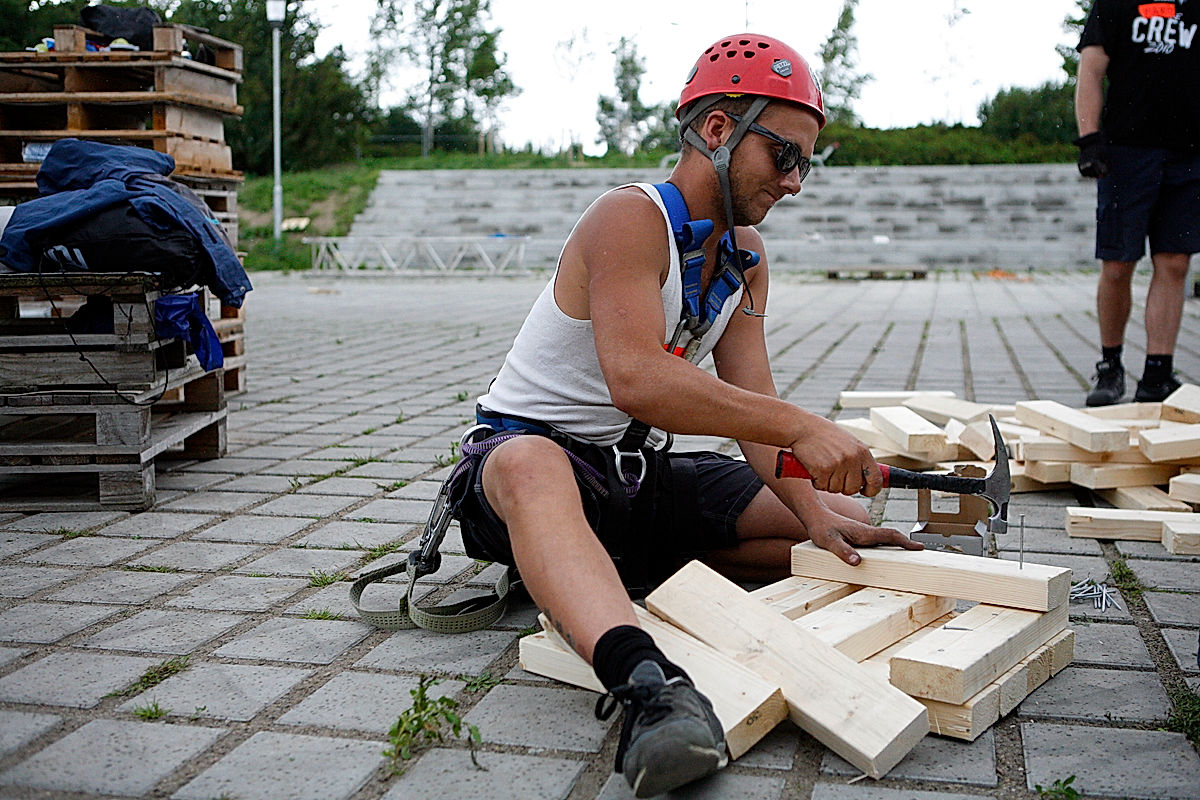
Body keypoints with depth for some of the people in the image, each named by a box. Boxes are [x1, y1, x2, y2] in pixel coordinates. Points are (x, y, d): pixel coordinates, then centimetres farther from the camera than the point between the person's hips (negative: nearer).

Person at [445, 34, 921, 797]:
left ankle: (607, 562, -6)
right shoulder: (630, 218, -19)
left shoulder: (746, 253, 7)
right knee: (534, 470, -45)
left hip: (644, 476, 8)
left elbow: (749, 406, -2)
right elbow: (635, 381, -36)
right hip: (530, 447, -8)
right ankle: (648, 684, -66)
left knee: (846, 520, 2)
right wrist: (801, 427, -38)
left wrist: (816, 514, -18)